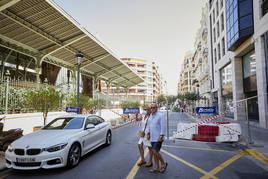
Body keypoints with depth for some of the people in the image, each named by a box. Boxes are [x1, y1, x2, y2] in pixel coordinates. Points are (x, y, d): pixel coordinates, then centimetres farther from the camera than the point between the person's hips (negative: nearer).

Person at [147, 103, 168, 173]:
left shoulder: (160, 115, -12)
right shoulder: (151, 115, 11)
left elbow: (163, 127, -16)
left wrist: (161, 136, -21)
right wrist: (148, 133, 15)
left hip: (158, 138, -7)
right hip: (152, 138, 8)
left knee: (155, 152, -9)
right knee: (154, 152, 11)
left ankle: (163, 164, 13)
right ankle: (157, 168, 21)